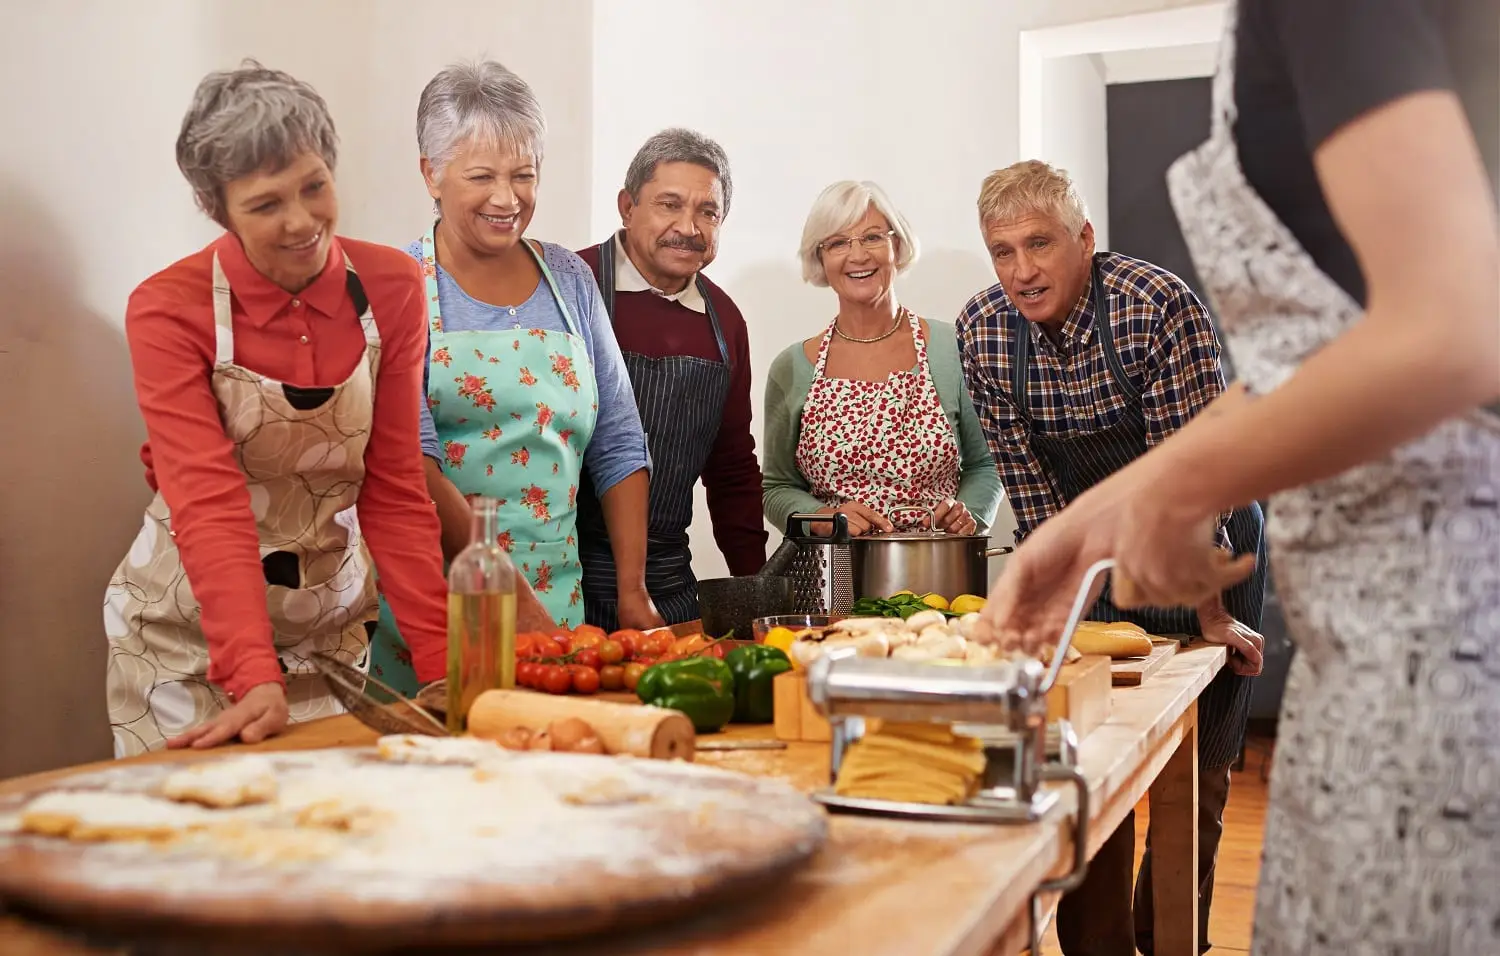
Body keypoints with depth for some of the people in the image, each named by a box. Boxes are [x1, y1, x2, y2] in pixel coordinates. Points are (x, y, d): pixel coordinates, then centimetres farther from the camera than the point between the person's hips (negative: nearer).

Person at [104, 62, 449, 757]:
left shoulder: (391, 288, -8)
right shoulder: (169, 310, -16)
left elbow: (393, 489, -7)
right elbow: (208, 504, -24)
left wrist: (441, 663, -14)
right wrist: (257, 678, -36)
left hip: (330, 624, 3)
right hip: (190, 635, -2)